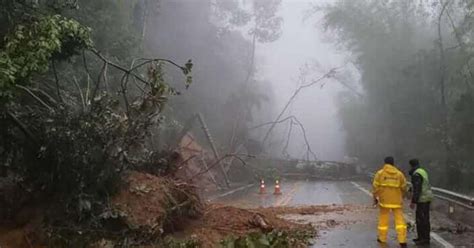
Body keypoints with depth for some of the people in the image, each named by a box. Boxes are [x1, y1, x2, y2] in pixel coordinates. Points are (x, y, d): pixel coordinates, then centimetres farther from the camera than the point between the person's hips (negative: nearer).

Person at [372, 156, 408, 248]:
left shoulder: (380, 173, -4)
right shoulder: (399, 174, 1)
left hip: (384, 200, -1)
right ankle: (402, 241, -2)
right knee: (399, 220, 3)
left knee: (383, 219, 11)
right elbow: (404, 187, 5)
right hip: (397, 201, 1)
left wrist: (375, 197, 5)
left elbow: (376, 187, -6)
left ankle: (382, 238, 22)